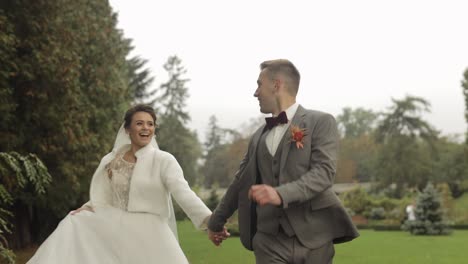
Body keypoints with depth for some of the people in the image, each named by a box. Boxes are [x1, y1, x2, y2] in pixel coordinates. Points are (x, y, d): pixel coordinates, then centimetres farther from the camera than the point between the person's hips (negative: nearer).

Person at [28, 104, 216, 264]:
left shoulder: (164, 160, -7)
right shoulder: (112, 162, 7)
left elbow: (183, 193, -19)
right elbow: (103, 200, 14)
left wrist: (210, 220, -35)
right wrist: (85, 210, -7)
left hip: (149, 235, -4)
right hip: (116, 231, 4)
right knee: (72, 225, -10)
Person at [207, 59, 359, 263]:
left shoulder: (321, 122, 1)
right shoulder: (259, 136, 19)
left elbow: (324, 172, -12)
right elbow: (241, 182, 29)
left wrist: (280, 194, -27)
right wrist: (216, 221, 37)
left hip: (312, 237, -3)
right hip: (270, 241, 4)